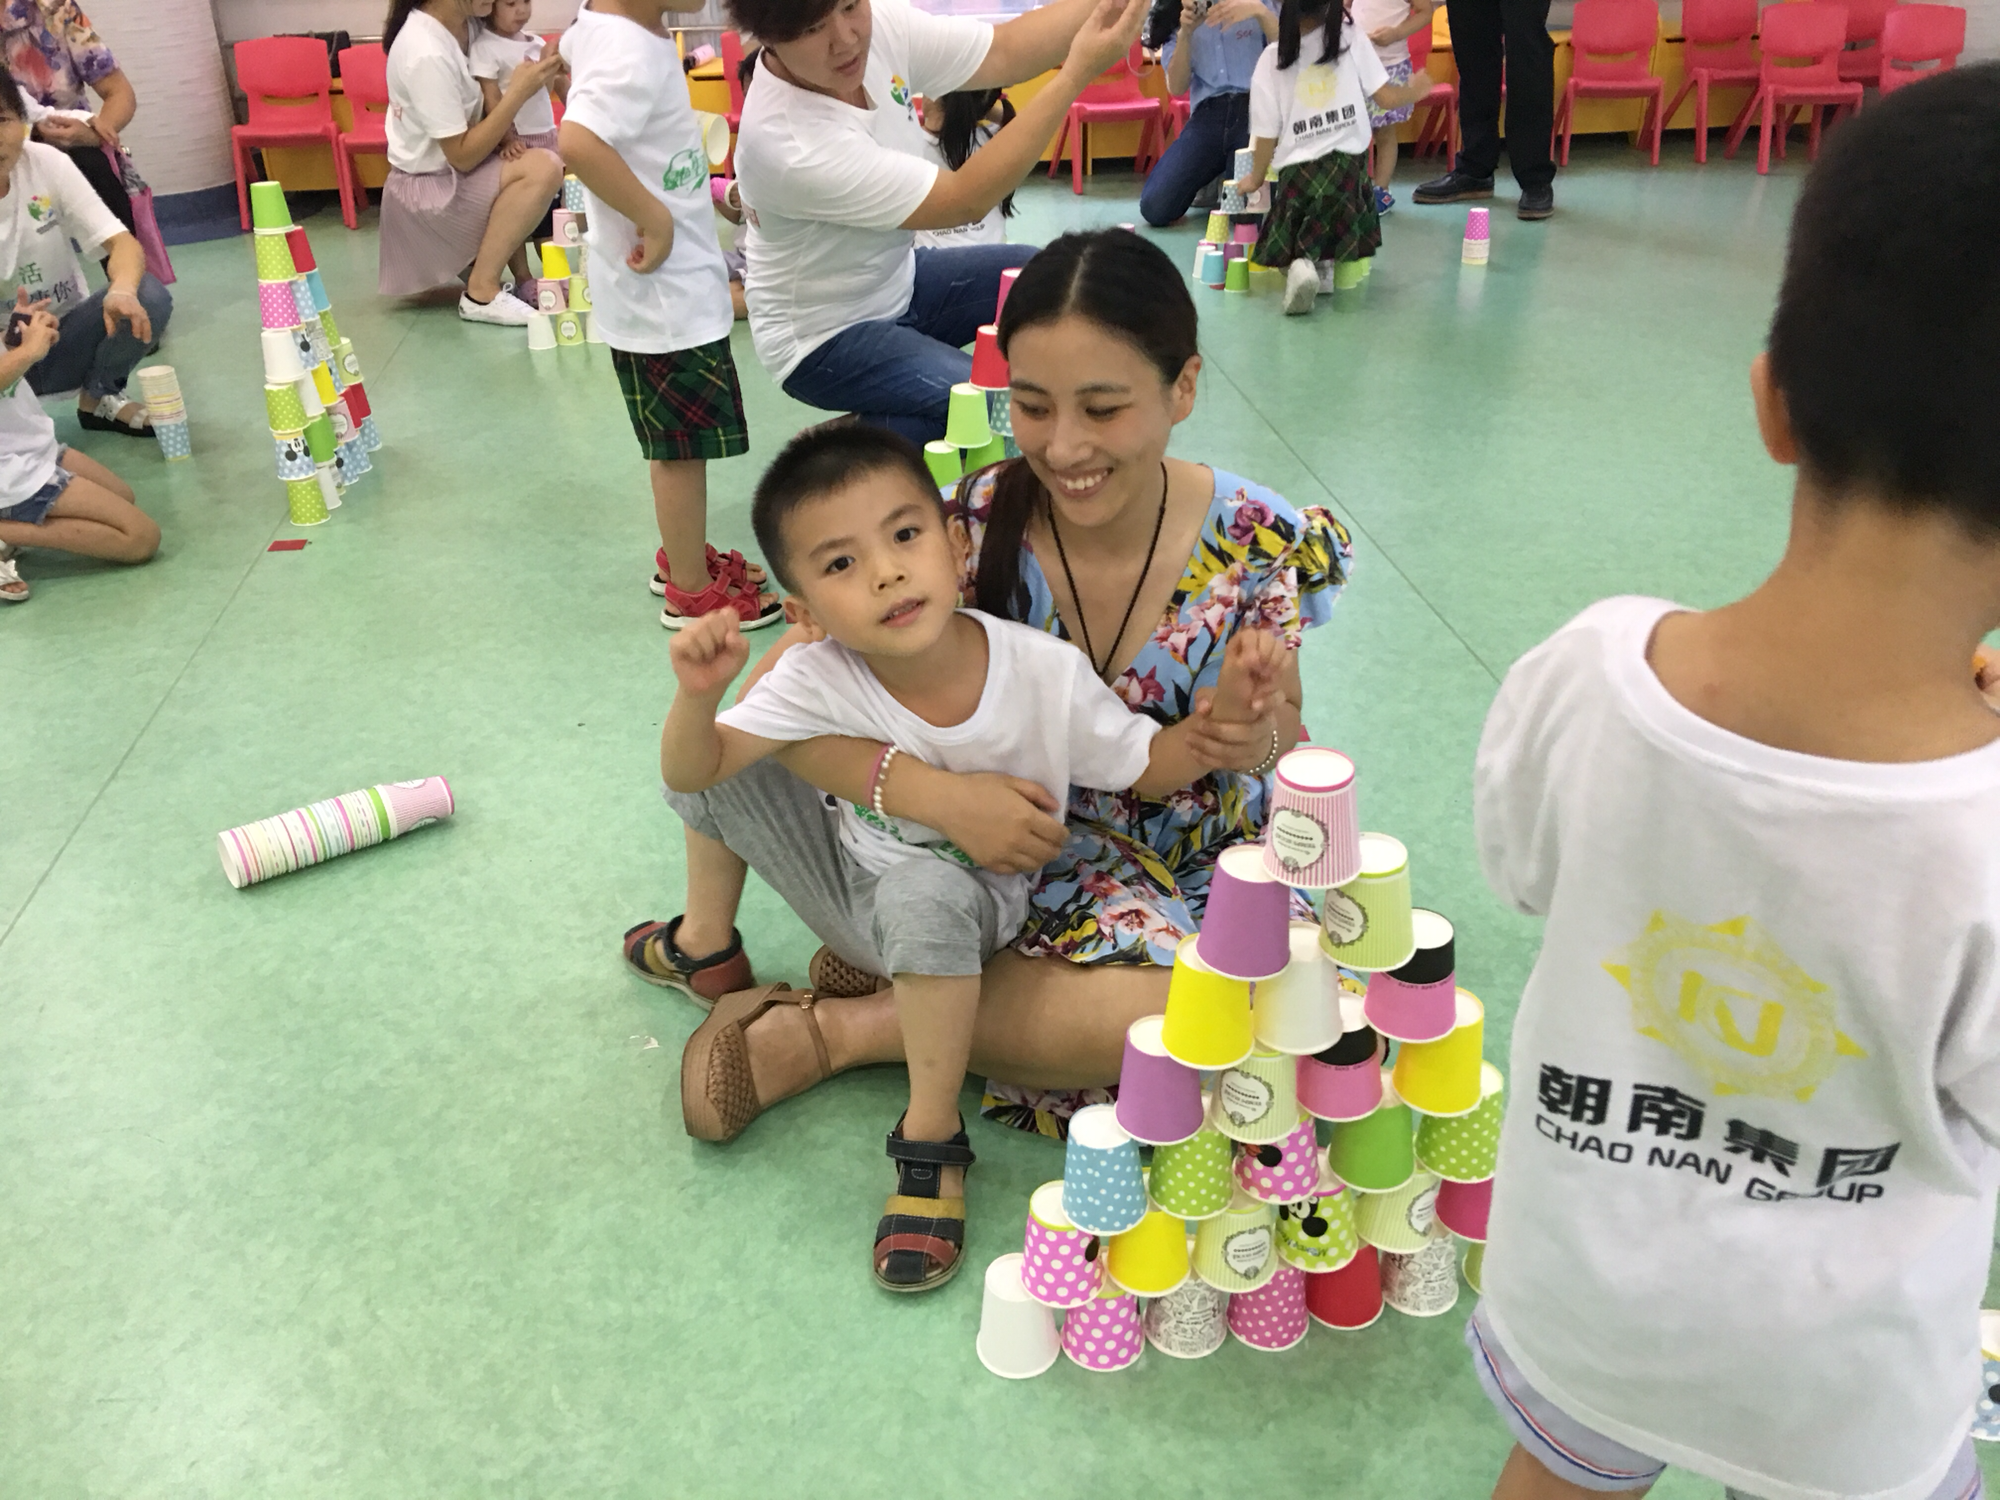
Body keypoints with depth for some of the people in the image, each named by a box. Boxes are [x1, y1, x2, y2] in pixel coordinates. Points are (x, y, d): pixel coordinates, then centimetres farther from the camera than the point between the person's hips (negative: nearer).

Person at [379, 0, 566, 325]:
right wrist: (518, 91, -25)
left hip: (452, 172, 9)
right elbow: (462, 156, -25)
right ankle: (482, 292, -16)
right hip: (426, 188, -9)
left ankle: (477, 259, 6)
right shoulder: (427, 54, -27)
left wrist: (533, 79, -14)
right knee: (543, 169, -25)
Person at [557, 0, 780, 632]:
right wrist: (653, 218, -30)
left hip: (674, 283, 10)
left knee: (676, 440, 23)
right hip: (665, 291, -10)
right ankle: (692, 593, 18)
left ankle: (682, 555, 40)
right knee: (684, 446, 4)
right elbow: (578, 142, -42)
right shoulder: (630, 54, -26)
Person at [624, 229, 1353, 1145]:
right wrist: (938, 793, -37)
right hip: (976, 849, 0)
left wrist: (1255, 739, -24)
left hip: (1170, 877, 0)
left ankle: (847, 1027, -16)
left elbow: (1283, 718, 1)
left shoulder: (1258, 548, -16)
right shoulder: (969, 527, -18)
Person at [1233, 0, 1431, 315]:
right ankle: (1344, 261, -11)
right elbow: (1387, 98, 2)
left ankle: (1303, 266, -18)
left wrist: (1255, 178, 17)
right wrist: (1414, 91, 25)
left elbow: (1267, 134, 0)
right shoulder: (1350, 37, -2)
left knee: (1294, 248, 14)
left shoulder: (1272, 58, -3)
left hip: (1297, 173, -1)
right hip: (1349, 165, 1)